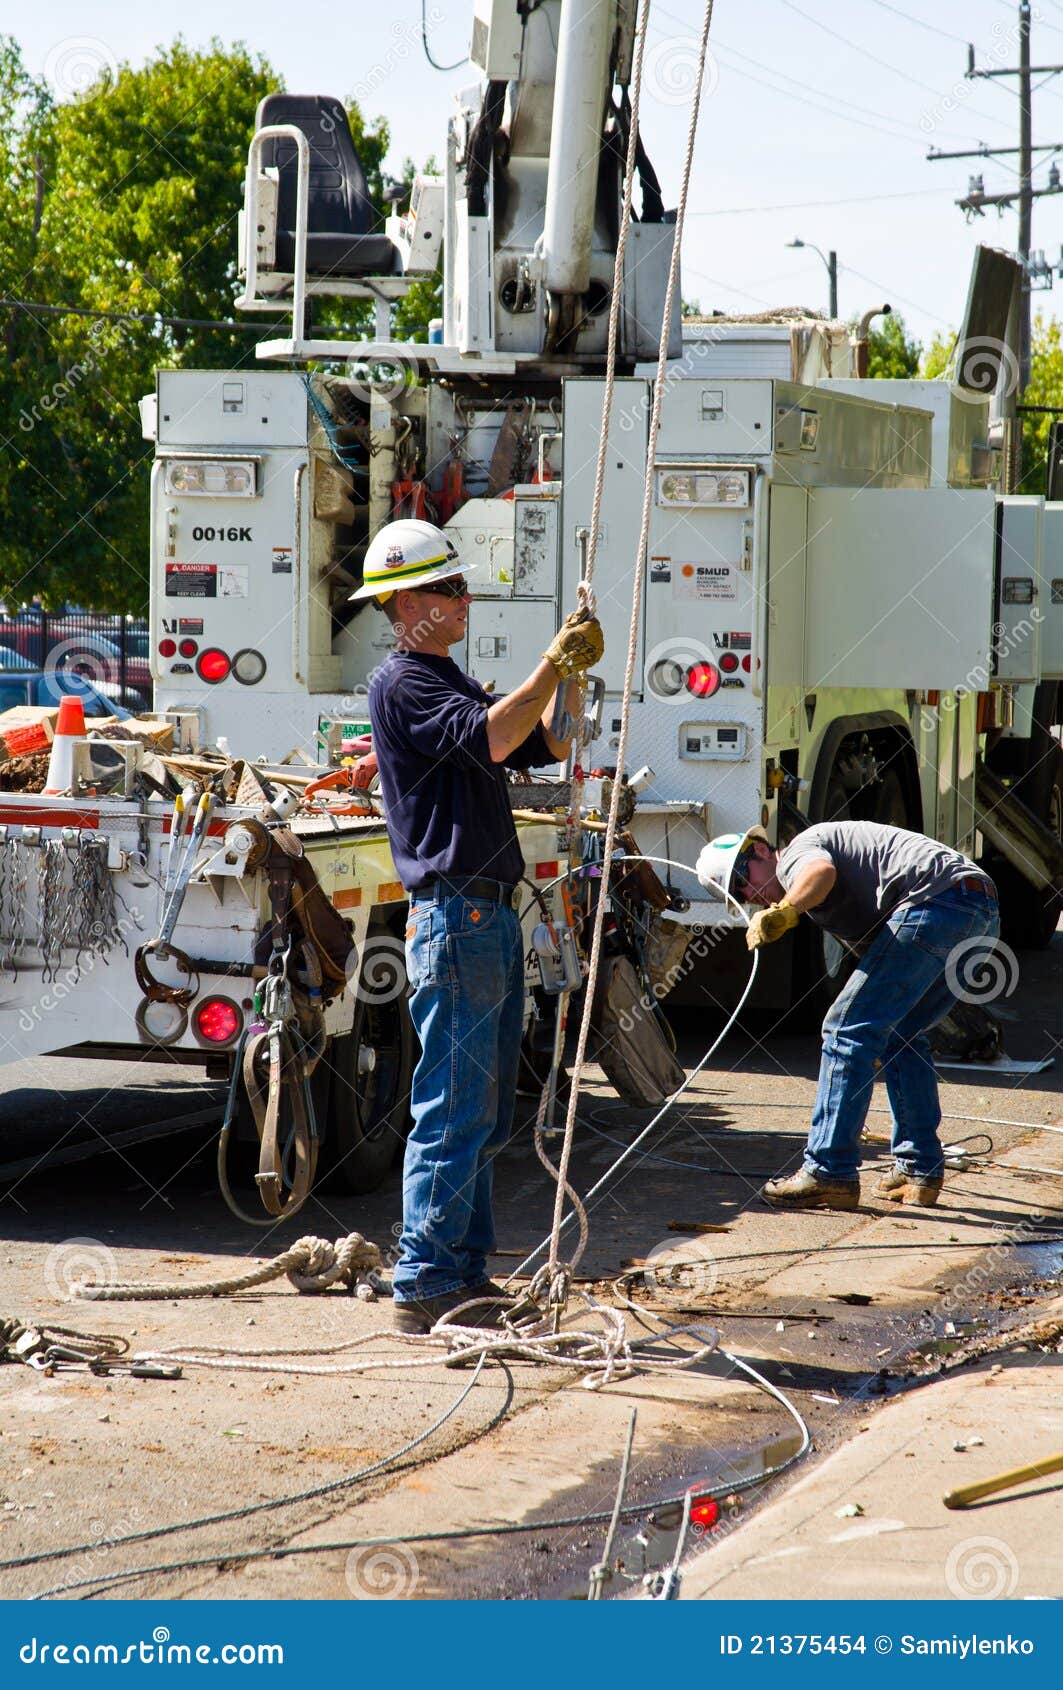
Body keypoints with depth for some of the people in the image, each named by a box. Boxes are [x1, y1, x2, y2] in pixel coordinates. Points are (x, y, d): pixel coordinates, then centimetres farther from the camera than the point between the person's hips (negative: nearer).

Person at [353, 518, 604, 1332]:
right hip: (454, 916, -10)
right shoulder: (401, 684, -9)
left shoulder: (456, 684, 22)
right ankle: (423, 1286, -6)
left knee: (485, 1113, 13)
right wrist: (554, 664, -20)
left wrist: (573, 673, 6)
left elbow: (549, 746, 20)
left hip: (492, 915, 10)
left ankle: (467, 1271, 19)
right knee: (454, 1111, -9)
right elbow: (492, 739, -24)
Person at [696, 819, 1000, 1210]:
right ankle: (919, 1170, 21)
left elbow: (821, 870, -19)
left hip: (935, 897, -10)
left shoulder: (797, 852, 7)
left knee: (849, 1028, -7)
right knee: (901, 1035, 24)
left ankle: (830, 1173, -10)